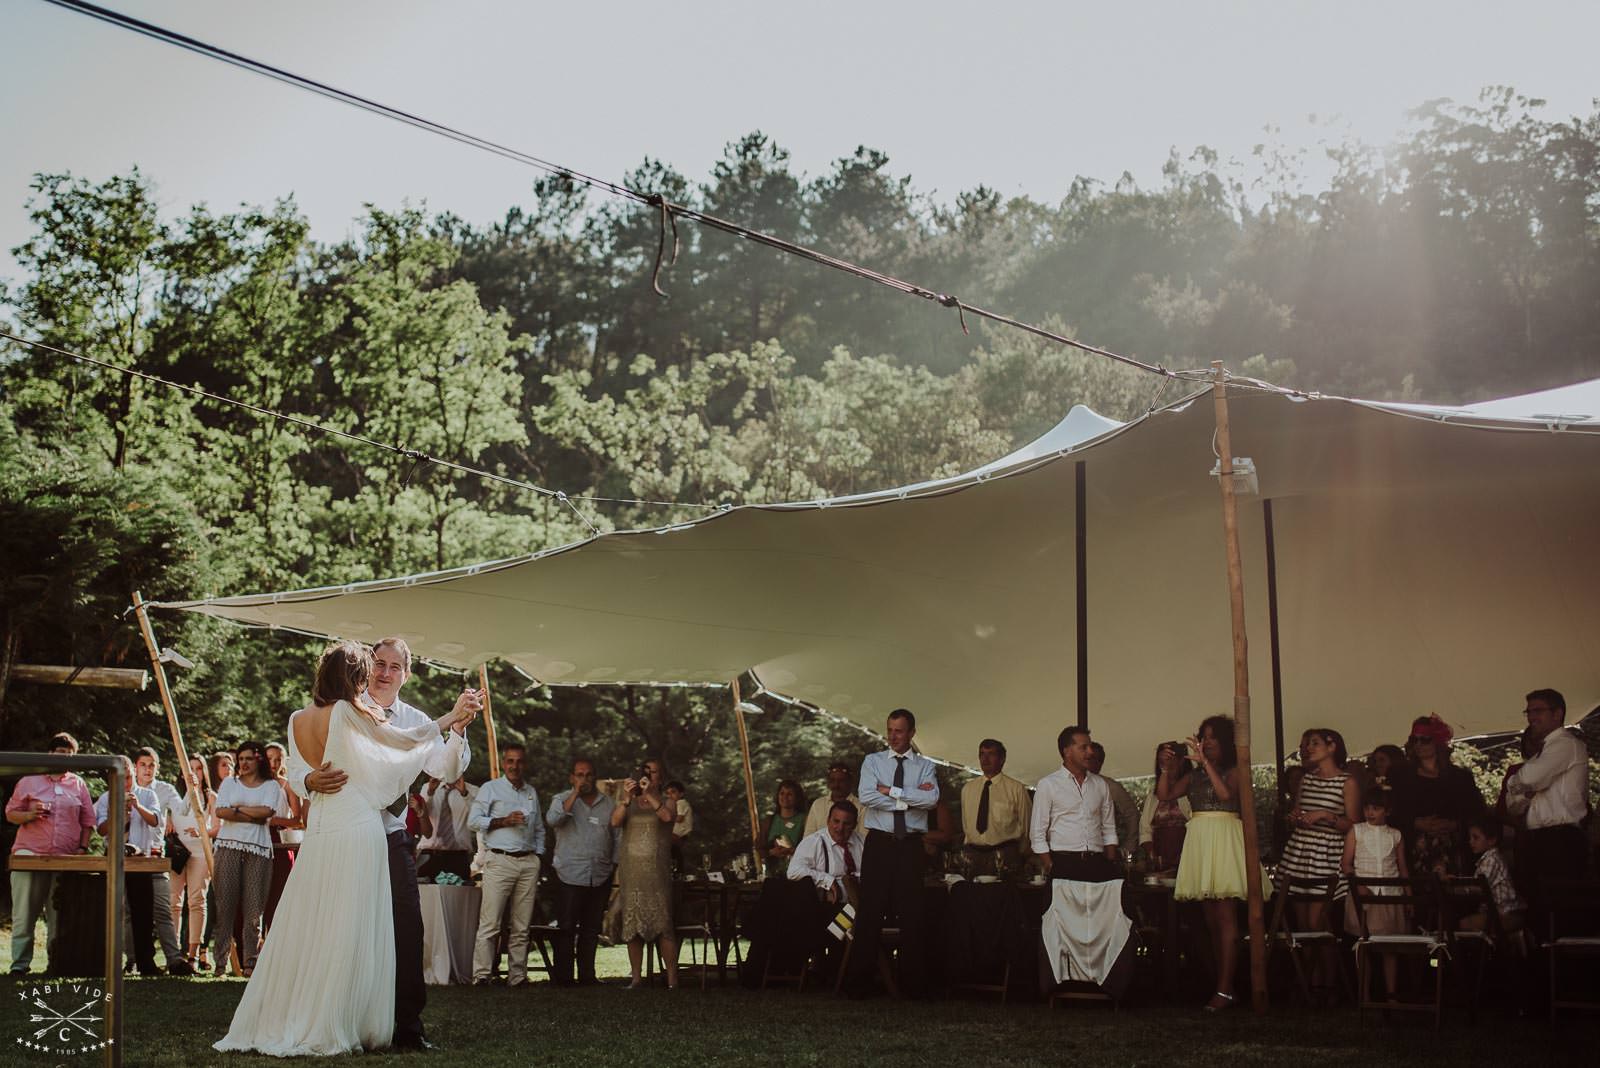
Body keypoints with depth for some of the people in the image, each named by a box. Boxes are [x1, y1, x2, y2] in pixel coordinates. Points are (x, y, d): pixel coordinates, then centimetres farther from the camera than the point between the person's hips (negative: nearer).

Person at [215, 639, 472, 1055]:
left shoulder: (298, 720, 9)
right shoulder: (352, 712, -7)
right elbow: (406, 739, 3)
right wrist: (452, 718, 16)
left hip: (317, 833, 6)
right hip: (358, 830, -6)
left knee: (306, 929, 10)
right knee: (349, 933, 0)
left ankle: (273, 1022, 13)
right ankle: (324, 1031, 2)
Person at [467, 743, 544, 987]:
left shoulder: (532, 792, 20)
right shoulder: (490, 788, 6)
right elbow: (473, 821, -2)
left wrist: (538, 855, 14)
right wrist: (502, 821, -12)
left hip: (529, 862, 4)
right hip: (500, 860, -4)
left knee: (521, 926, 3)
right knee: (490, 923, -10)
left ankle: (517, 976, 6)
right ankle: (481, 975, -9)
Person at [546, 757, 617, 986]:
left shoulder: (609, 804, 13)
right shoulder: (563, 800, 5)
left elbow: (617, 838, 17)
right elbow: (552, 820, -16)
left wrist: (614, 866, 10)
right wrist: (575, 794, -16)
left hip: (600, 879, 3)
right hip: (570, 876, -3)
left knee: (591, 929, 7)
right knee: (566, 928, -3)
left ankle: (587, 975, 14)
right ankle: (562, 976, 2)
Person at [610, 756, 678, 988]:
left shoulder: (666, 802, 9)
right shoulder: (629, 804, 15)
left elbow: (667, 816, -14)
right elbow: (615, 821, -4)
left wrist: (649, 794, -21)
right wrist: (627, 798, -19)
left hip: (657, 871, -3)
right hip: (630, 871, 3)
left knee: (662, 924, -10)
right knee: (632, 926, 2)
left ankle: (672, 978, -8)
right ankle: (637, 977, 8)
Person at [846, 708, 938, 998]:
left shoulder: (924, 766, 9)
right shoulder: (872, 761, 8)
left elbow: (931, 799, -10)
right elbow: (866, 797, -9)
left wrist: (892, 792, -10)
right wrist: (909, 798, -10)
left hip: (912, 846, 1)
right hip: (879, 844, 0)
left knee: (913, 914, 1)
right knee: (870, 912, -2)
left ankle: (914, 983, 9)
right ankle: (859, 982, 4)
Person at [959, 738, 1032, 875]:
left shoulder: (1016, 789, -1)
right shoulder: (967, 789, 13)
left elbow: (1025, 826, 4)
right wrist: (965, 853, 12)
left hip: (1005, 858, -3)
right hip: (973, 854, 3)